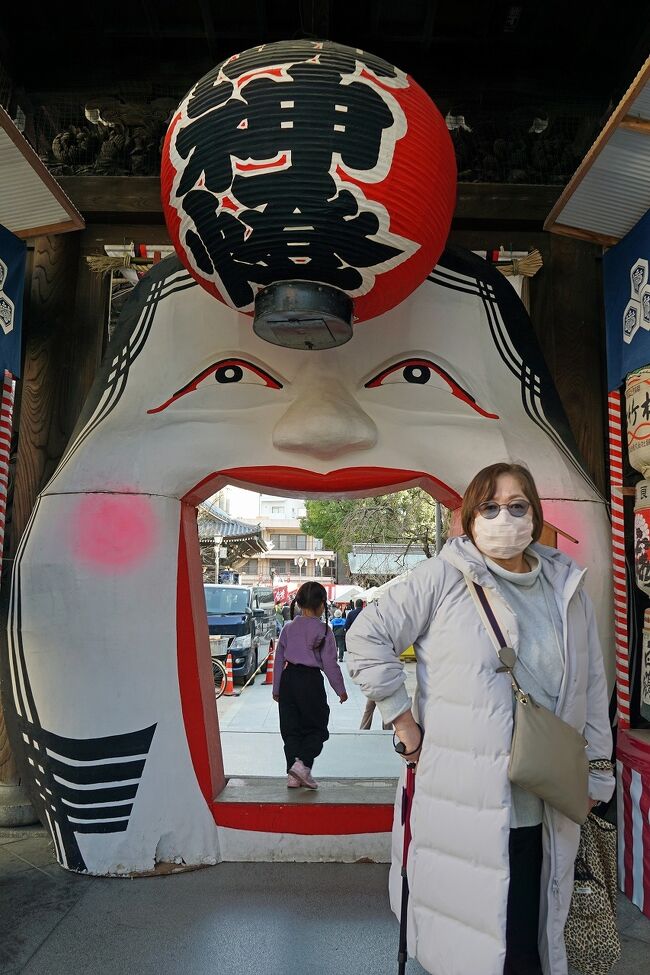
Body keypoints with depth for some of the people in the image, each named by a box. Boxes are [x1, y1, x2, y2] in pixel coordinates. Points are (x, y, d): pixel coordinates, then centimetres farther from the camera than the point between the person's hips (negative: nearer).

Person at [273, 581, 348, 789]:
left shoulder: (288, 628, 4)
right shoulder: (323, 630, -9)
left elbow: (279, 659, 8)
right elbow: (330, 663, -8)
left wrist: (276, 688, 17)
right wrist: (341, 689, 4)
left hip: (288, 679, 4)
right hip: (310, 680, -4)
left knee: (290, 728, 12)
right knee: (317, 727, 10)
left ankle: (293, 775, 15)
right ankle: (302, 763, -10)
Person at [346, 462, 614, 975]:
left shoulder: (567, 586, 8)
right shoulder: (442, 578, -8)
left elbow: (592, 683, 14)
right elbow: (367, 638, -5)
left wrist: (597, 770, 15)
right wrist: (403, 719, -6)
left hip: (546, 807, 4)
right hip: (463, 802, -4)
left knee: (531, 931, 13)